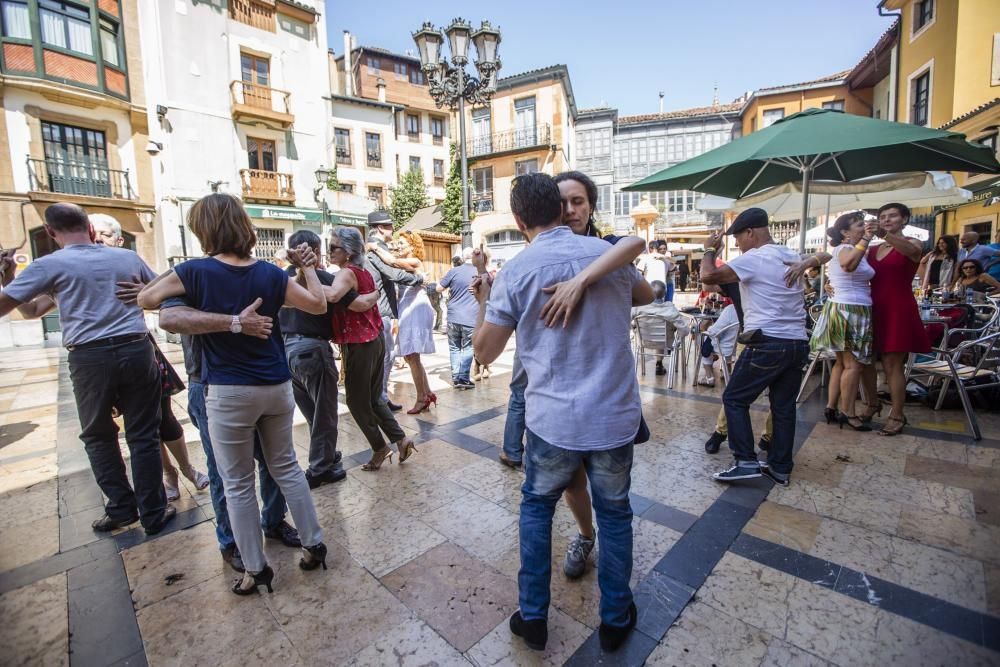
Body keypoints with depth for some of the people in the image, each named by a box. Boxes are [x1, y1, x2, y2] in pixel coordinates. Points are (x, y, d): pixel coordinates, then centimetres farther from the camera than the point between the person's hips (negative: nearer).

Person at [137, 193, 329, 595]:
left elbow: (145, 299, 2)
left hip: (229, 392, -3)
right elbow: (319, 305, 2)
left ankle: (255, 570, 24)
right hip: (277, 387, 3)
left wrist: (171, 276, 18)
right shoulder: (270, 274, -3)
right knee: (286, 466, 19)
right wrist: (307, 267, 14)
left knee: (238, 483, 12)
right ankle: (313, 544, 27)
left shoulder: (195, 271, -9)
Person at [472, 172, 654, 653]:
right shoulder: (607, 252, 1)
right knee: (614, 513, 21)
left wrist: (483, 301, 13)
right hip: (615, 416, 3)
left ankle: (532, 617, 34)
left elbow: (484, 351, -3)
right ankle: (615, 619, 39)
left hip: (552, 420, -2)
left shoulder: (516, 271, -8)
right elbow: (647, 294, 21)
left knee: (536, 507, 22)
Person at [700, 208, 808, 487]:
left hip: (767, 344, -8)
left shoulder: (754, 258, -9)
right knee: (784, 407, 13)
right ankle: (780, 468, 20)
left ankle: (747, 462, 0)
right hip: (798, 343, 8)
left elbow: (709, 277, -18)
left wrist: (709, 250, 0)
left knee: (734, 399, 2)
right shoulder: (792, 257, 17)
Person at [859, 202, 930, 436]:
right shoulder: (872, 250, 12)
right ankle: (873, 403, 28)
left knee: (892, 365, -3)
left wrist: (885, 234, -43)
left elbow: (912, 251, -25)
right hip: (873, 309, 5)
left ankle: (897, 415, 9)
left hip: (898, 310, -5)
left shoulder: (911, 243, -1)